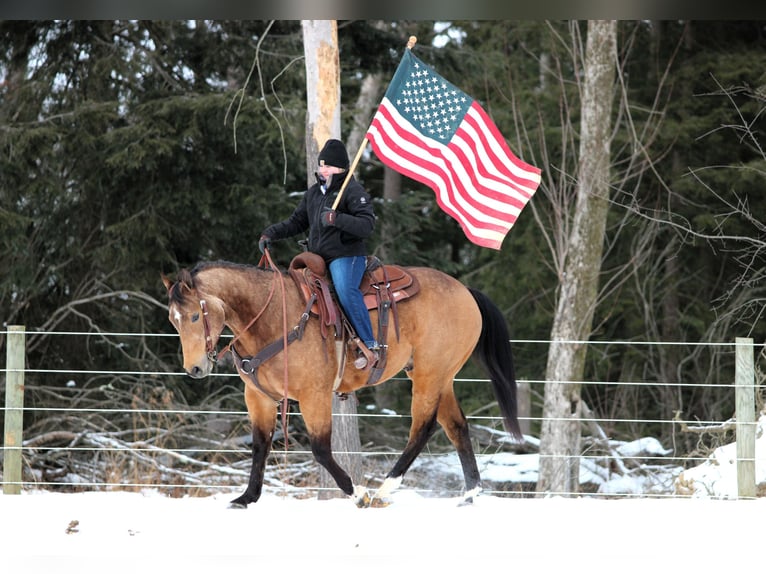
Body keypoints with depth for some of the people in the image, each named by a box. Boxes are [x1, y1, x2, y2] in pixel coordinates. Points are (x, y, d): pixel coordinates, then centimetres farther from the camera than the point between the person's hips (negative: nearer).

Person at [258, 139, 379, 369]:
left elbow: (367, 224, -16)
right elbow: (297, 221, 26)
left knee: (346, 292, -32)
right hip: (318, 258, 9)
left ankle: (370, 346, -29)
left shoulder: (353, 191, -5)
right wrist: (270, 234, 12)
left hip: (346, 255, -9)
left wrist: (337, 219, -28)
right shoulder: (314, 192, 19)